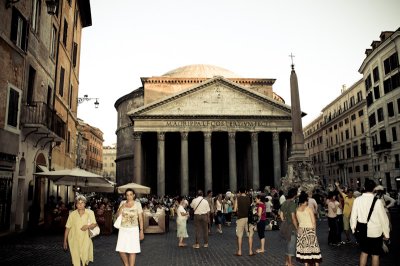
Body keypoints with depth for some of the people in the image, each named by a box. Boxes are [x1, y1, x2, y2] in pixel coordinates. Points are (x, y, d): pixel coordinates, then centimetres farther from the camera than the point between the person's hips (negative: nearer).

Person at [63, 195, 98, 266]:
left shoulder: (90, 213, -6)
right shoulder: (72, 214, -4)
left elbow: (94, 224, 3)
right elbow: (67, 228, 2)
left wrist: (88, 226, -18)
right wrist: (65, 241, 5)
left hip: (85, 240, 0)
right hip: (74, 241, 0)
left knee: (85, 260, 0)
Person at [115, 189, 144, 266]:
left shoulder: (137, 204, -4)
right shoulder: (122, 203, 4)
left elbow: (140, 218, -2)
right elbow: (117, 215, 2)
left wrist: (141, 231, -5)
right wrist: (121, 207, -15)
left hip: (133, 230, -3)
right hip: (123, 230, 3)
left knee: (132, 251, -3)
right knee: (121, 250, 3)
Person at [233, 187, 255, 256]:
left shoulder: (238, 198, -5)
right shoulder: (249, 198, 2)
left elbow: (235, 210, -6)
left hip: (241, 218, -2)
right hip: (249, 218, 2)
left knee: (239, 236, 7)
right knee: (250, 235, 9)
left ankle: (239, 251, 11)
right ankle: (250, 251, 10)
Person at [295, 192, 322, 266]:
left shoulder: (297, 209, 0)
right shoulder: (309, 209, -13)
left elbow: (298, 221, 3)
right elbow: (313, 222, -10)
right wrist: (314, 230, 3)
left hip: (301, 230, 4)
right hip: (310, 230, -4)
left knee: (304, 247, 10)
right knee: (313, 247, 5)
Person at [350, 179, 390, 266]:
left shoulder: (357, 200, -10)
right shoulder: (377, 201, -19)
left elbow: (353, 216, -2)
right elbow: (383, 218, -10)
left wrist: (353, 227, 15)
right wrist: (386, 233, 4)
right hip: (375, 232, -3)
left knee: (364, 252, 20)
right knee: (375, 255, 13)